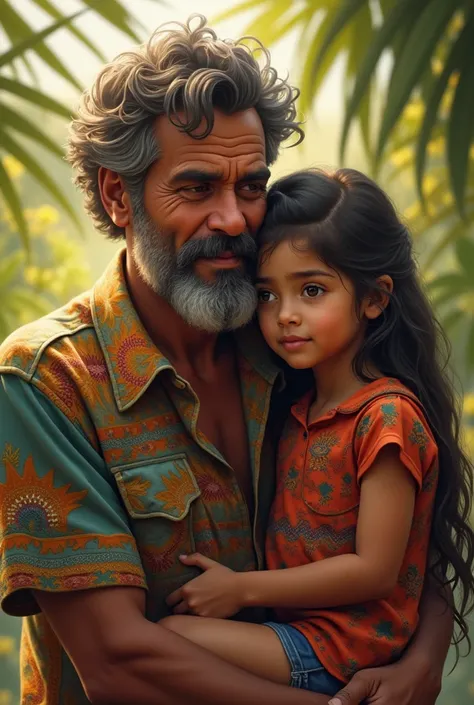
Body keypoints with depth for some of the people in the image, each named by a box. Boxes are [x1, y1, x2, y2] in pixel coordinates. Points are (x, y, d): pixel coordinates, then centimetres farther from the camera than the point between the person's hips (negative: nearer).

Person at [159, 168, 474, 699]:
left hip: (342, 651, -8)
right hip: (294, 626, 8)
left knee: (171, 636, -19)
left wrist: (241, 588, -14)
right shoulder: (303, 407, 10)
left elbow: (374, 570, -18)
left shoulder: (388, 416, -16)